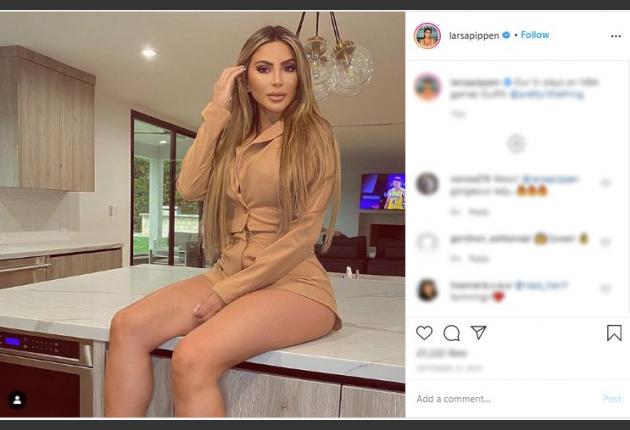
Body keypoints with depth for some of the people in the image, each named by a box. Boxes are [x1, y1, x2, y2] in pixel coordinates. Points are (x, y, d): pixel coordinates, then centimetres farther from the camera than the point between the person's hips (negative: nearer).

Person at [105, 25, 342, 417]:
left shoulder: (314, 134, -2)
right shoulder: (234, 136, 15)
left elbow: (305, 231, -10)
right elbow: (190, 188, 0)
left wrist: (228, 291, -12)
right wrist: (217, 112, 0)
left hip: (293, 282, -5)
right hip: (228, 274, 6)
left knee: (193, 358, -28)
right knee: (127, 326, -16)